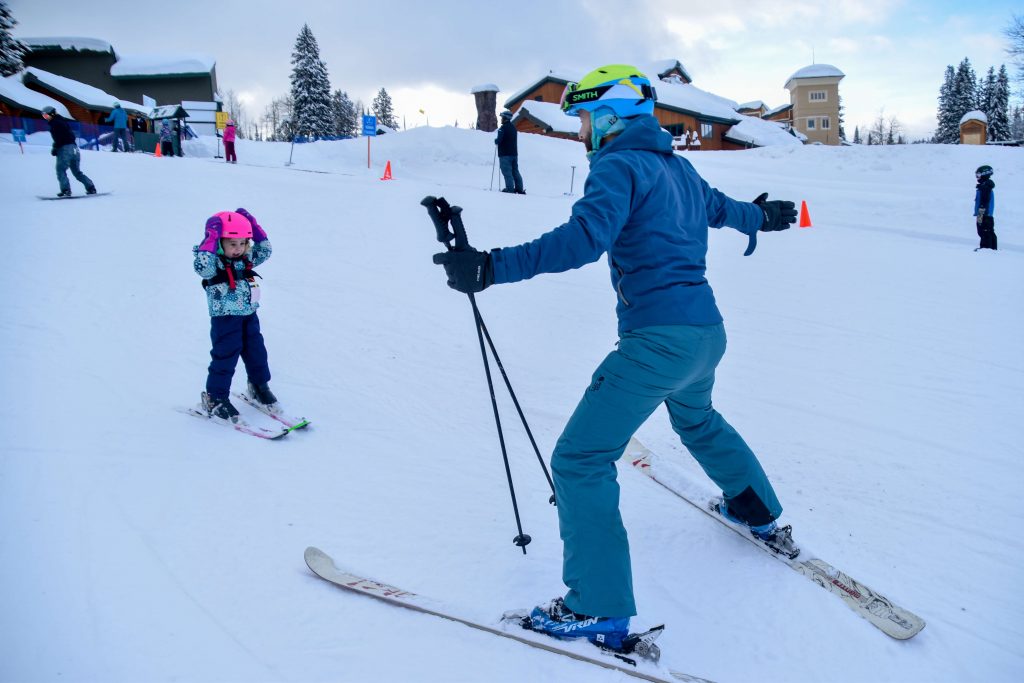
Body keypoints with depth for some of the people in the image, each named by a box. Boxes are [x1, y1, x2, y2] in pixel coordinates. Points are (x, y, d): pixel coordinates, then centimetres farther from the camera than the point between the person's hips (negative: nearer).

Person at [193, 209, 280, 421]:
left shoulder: (246, 259, 5)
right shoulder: (213, 263, -16)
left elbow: (264, 251, 8)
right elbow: (201, 267, -36)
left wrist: (253, 226, -2)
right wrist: (212, 237, -35)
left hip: (249, 316, 7)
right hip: (225, 320, -7)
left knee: (256, 352, 15)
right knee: (225, 358, -2)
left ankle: (259, 387, 36)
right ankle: (215, 398, 12)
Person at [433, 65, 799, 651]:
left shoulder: (619, 164, -9)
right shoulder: (677, 165, 17)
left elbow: (585, 237, -27)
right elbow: (718, 206, 36)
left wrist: (493, 267, -35)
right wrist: (763, 216, 58)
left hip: (658, 339, -10)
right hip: (708, 332, 10)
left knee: (580, 459, -7)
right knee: (696, 417, 37)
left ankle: (599, 610, -6)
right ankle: (761, 514, 55)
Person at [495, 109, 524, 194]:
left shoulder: (503, 128, -14)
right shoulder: (513, 128, 12)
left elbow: (499, 140, -20)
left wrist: (496, 141, 3)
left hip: (505, 154, -8)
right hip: (514, 153, 8)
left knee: (507, 172, -6)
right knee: (515, 171, 11)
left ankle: (510, 188, -10)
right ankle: (519, 189, 10)